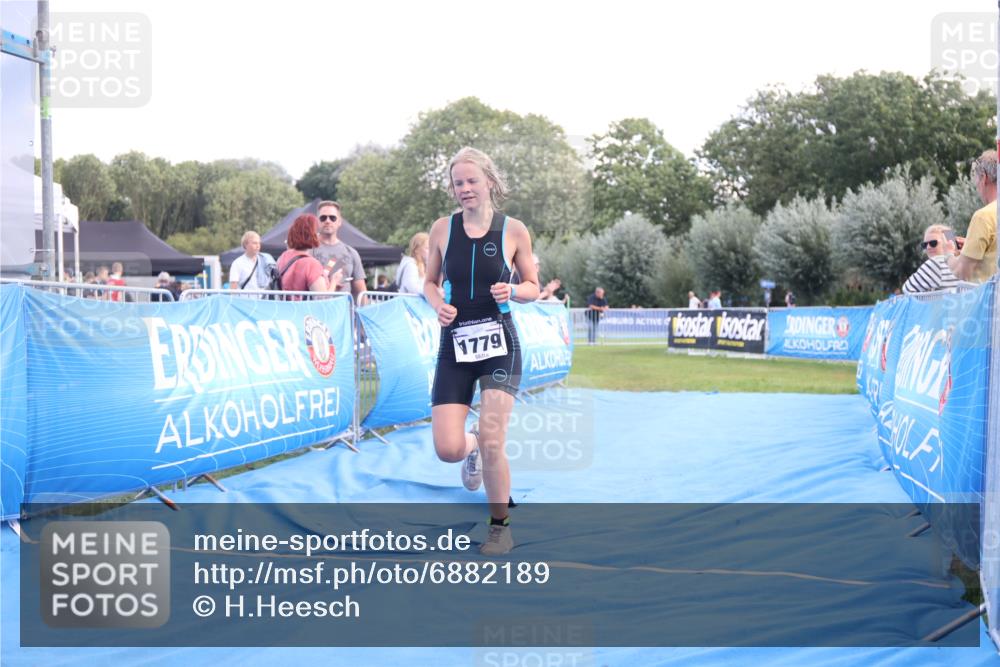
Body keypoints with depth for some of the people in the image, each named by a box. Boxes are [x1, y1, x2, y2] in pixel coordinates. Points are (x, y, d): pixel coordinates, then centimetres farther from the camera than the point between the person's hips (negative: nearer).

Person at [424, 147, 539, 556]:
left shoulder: (514, 231, -2)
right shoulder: (443, 228, 2)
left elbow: (534, 288, 6)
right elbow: (429, 283, 12)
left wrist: (513, 291, -15)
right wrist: (438, 305, -9)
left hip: (499, 344, -2)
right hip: (454, 345, 2)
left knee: (491, 440, -11)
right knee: (448, 450, -6)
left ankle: (501, 526, 12)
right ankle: (472, 450, 35)